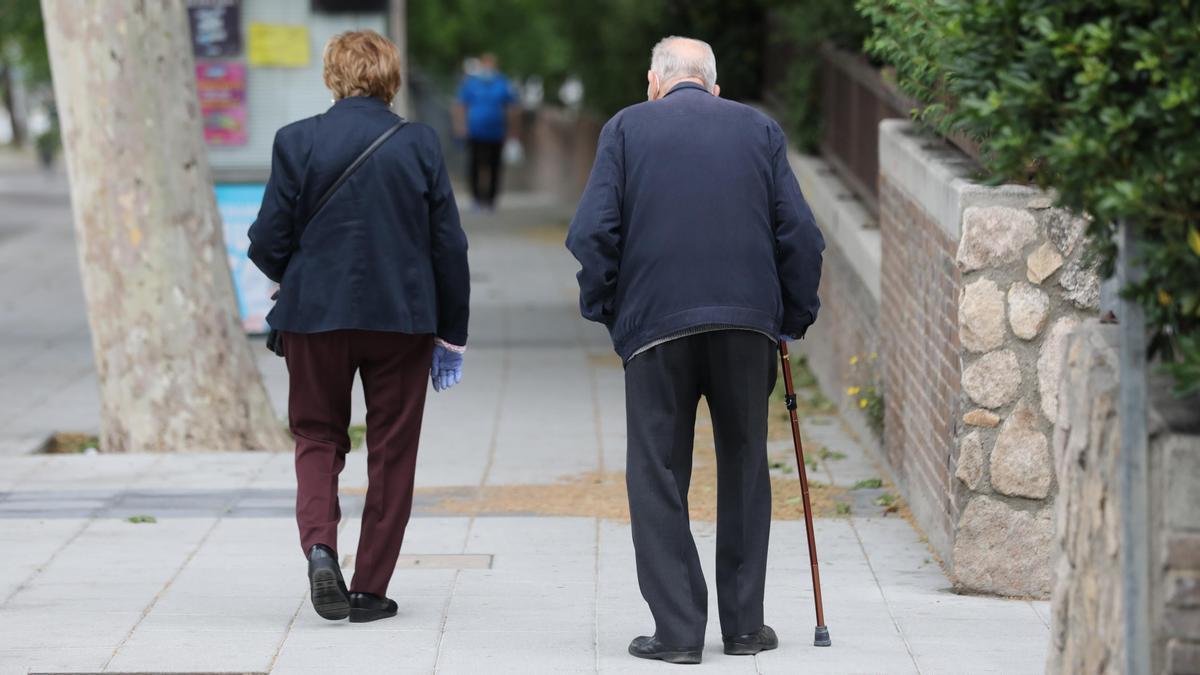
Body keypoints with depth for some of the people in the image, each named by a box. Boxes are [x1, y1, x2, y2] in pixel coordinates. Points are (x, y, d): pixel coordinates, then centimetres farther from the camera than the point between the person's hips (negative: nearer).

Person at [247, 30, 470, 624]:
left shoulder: (296, 142, -7)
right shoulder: (420, 145, -4)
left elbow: (266, 244, -6)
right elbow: (450, 247, -2)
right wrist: (451, 334, 8)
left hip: (316, 315, 0)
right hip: (403, 319, 0)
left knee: (317, 436, 15)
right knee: (391, 451, 10)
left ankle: (319, 543, -11)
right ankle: (370, 588, 11)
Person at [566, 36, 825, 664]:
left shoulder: (626, 127, 6)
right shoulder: (759, 129, 11)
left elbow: (593, 230, -3)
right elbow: (799, 231, 6)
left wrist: (602, 307, 9)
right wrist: (794, 314, 15)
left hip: (655, 324, -2)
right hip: (748, 321, 2)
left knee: (658, 476, 4)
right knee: (744, 468, 13)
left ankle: (678, 629, 0)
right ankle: (744, 624, 16)